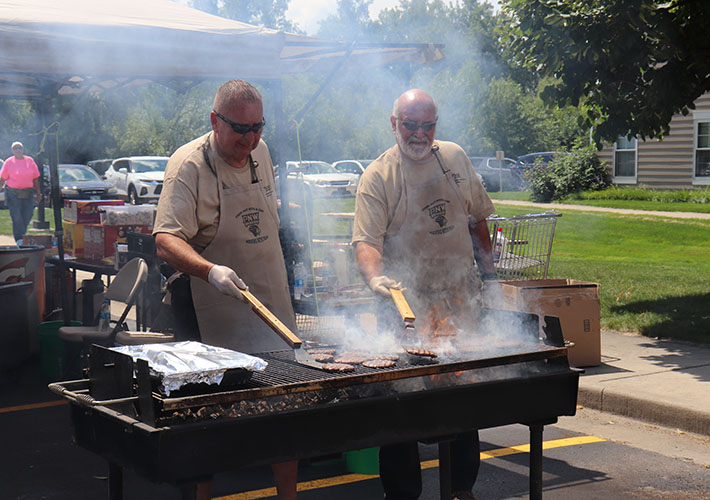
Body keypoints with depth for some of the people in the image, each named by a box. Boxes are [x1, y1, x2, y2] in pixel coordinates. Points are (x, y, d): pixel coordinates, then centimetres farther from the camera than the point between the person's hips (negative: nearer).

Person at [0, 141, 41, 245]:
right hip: (13, 193, -3)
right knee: (16, 217, -7)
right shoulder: (9, 162, 0)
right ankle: (19, 239, -6)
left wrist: (38, 193, 9)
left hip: (28, 193, 3)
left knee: (28, 216, 3)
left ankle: (21, 234, 23)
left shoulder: (30, 161, 7)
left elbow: (35, 178, 10)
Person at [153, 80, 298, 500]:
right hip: (219, 323, -6)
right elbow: (167, 240, -23)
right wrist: (210, 271, -40)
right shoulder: (189, 165, -13)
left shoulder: (261, 152, 8)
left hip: (275, 308, 6)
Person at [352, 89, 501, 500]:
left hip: (461, 302, 5)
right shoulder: (378, 176, -7)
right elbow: (366, 239, -16)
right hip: (406, 308, -4)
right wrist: (376, 277, -34)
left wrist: (488, 272, 18)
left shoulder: (455, 158, 7)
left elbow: (477, 218, 19)